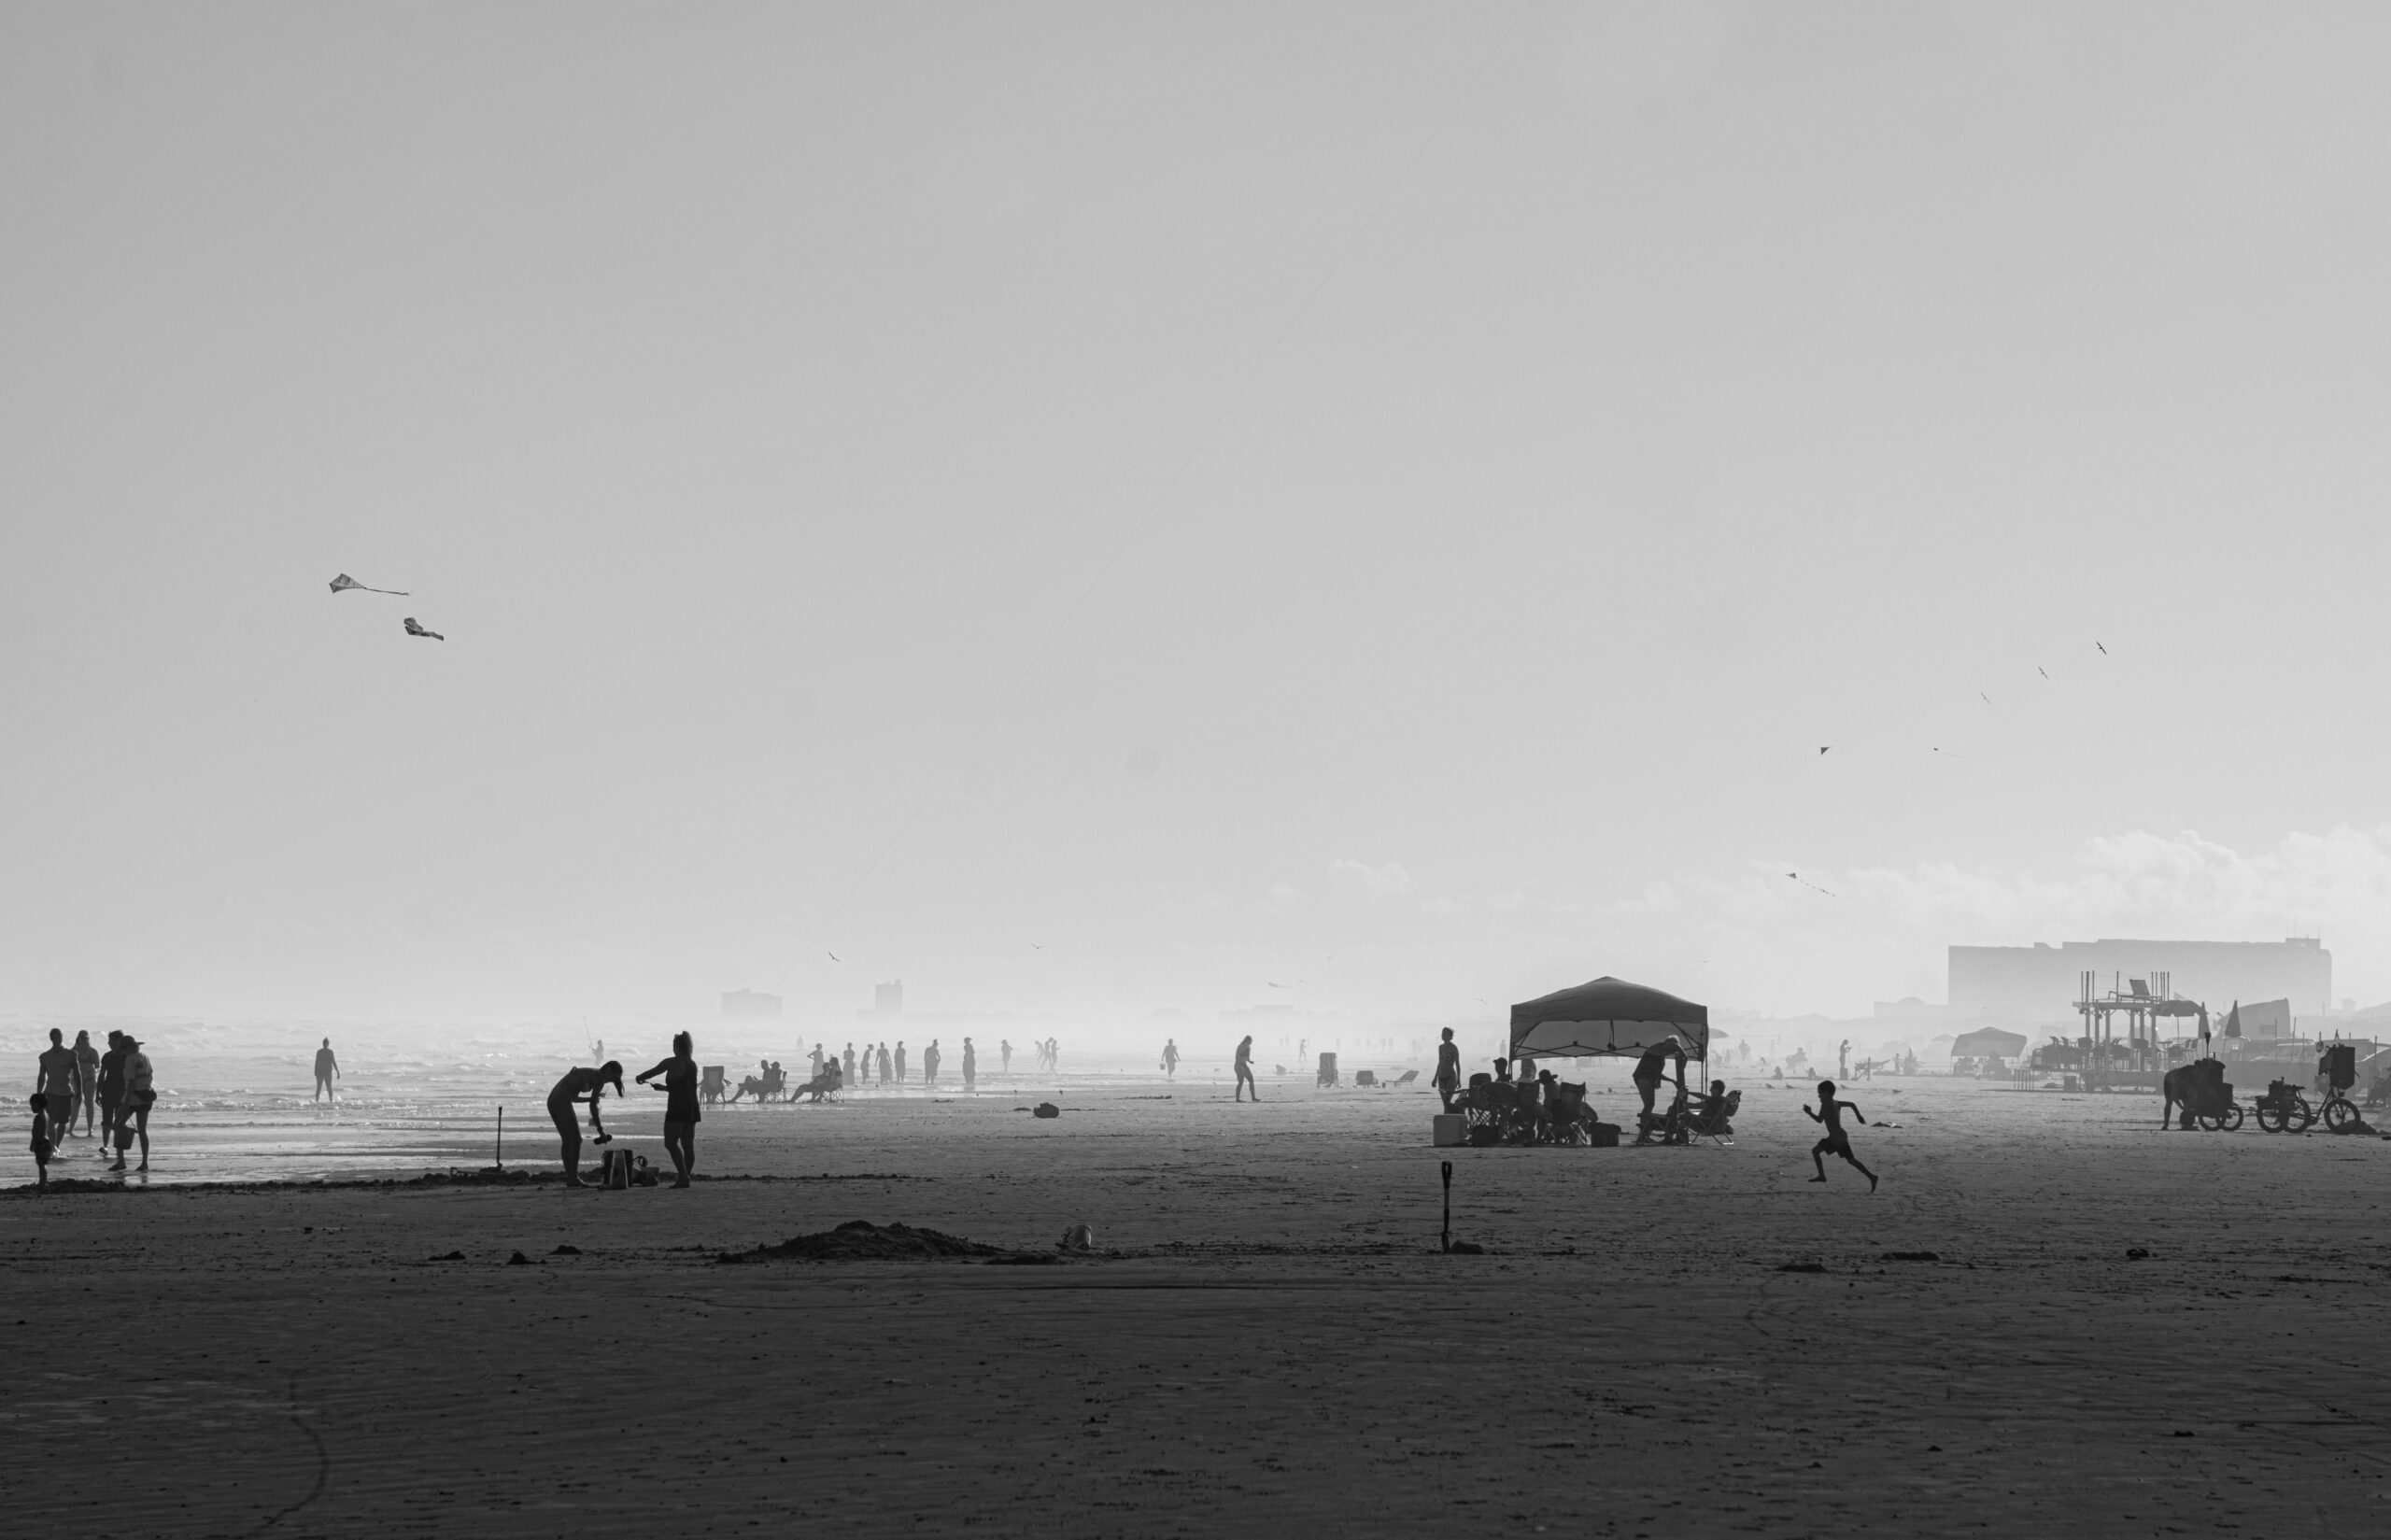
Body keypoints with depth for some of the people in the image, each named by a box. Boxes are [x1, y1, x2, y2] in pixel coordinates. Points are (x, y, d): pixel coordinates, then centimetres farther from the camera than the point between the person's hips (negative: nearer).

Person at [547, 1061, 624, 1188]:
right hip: (562, 1102, -9)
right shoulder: (600, 1079, -3)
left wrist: (593, 1098, 40)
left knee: (568, 1141, 12)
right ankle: (573, 1178, -6)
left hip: (552, 1101, 9)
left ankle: (570, 1178, 11)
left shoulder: (586, 1074, 24)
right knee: (576, 1140, -3)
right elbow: (592, 1106, -10)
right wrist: (600, 1129, -7)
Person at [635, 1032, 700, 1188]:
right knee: (688, 1145, 7)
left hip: (676, 1109, -7)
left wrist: (639, 1077, 23)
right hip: (691, 1109, 7)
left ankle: (683, 1176, -17)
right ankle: (685, 1177, 8)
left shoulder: (672, 1063, -8)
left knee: (671, 1143, -6)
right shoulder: (693, 1065, 13)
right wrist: (664, 1088, 36)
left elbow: (651, 1072, 2)